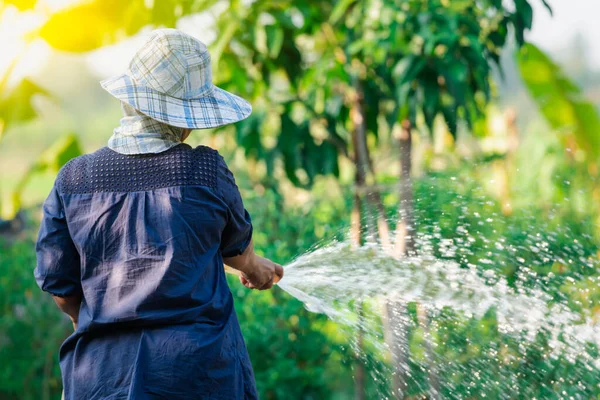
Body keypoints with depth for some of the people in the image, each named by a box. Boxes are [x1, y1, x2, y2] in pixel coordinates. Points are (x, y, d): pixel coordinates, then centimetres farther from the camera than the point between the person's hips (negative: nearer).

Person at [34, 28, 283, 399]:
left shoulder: (73, 179, -1)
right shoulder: (206, 170, -6)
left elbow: (59, 284, 4)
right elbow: (236, 246, 11)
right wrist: (256, 267, 35)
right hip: (200, 369, -2)